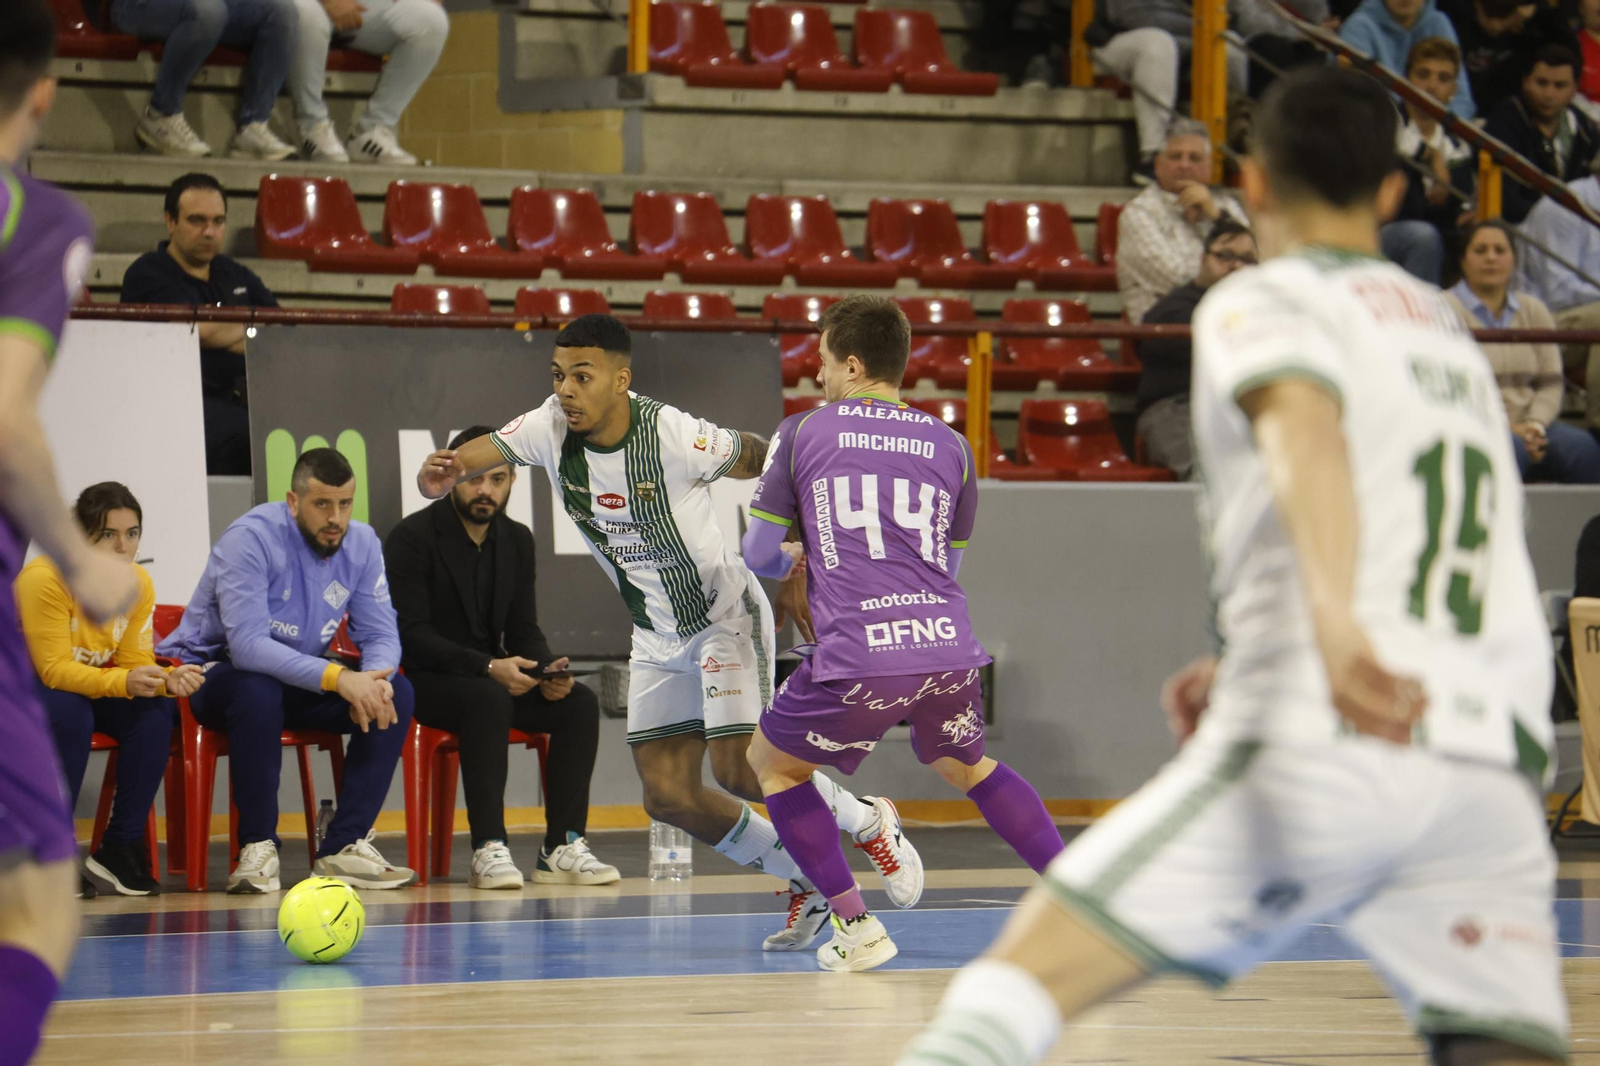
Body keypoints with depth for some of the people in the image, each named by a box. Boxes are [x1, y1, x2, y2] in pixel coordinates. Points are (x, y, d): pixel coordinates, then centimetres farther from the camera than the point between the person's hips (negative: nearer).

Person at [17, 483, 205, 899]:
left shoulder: (139, 582, -7)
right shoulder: (44, 579, -27)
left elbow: (134, 661, -7)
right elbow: (54, 669, -30)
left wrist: (168, 680, -31)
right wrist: (124, 682, -45)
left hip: (95, 688, 6)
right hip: (27, 690, -6)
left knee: (156, 712, -21)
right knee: (70, 714, -37)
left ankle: (121, 846, -11)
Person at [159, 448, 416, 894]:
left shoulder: (361, 544, -4)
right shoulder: (252, 538, -24)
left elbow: (381, 635, -3)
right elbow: (247, 643, -34)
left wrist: (374, 681, -29)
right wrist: (338, 678, -42)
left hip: (299, 679, 6)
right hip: (213, 669, -6)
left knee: (396, 693, -16)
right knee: (256, 690, -40)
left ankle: (344, 846, -16)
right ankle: (257, 849, -29)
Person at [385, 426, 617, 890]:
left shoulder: (517, 540, 10)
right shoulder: (412, 539, -11)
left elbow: (523, 630, 12)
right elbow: (411, 635, -17)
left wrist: (547, 670, -12)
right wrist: (488, 668, -28)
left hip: (493, 679, 7)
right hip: (423, 681, -7)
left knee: (579, 701, -17)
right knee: (489, 700, -37)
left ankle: (563, 848, -18)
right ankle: (489, 851, -39)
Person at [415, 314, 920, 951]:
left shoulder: (674, 437, -25)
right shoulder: (551, 431, -10)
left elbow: (778, 468, -14)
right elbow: (475, 456, -12)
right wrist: (441, 473, -37)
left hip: (725, 616, -6)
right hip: (656, 638, 6)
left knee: (737, 769, -17)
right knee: (668, 797, -1)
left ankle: (867, 822, 11)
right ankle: (810, 884, 16)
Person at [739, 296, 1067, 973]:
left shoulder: (803, 433, 9)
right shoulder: (949, 446, 18)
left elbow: (759, 555, 14)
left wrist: (798, 558, 37)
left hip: (858, 660, -4)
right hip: (950, 649, 4)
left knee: (772, 764, 20)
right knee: (967, 766, 32)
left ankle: (855, 925, 10)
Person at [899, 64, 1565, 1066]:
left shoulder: (1261, 301, 7)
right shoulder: (1448, 332, 28)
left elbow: (1304, 421, -17)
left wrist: (1335, 618, -34)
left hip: (1327, 750, -6)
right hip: (1497, 767, 6)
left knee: (1023, 974, -4)